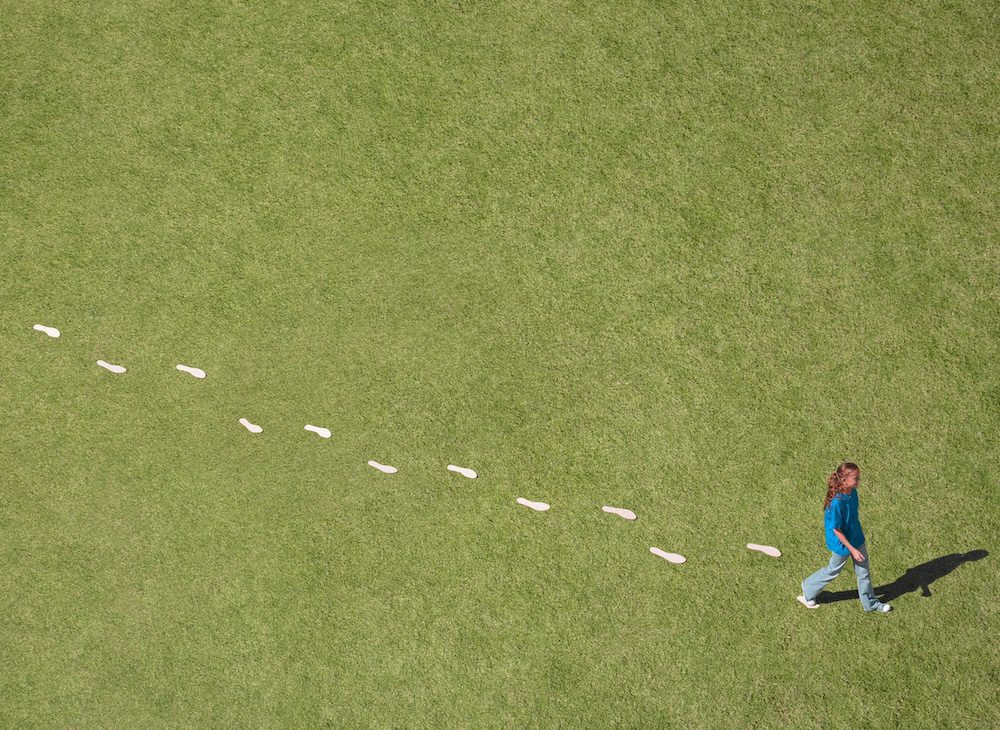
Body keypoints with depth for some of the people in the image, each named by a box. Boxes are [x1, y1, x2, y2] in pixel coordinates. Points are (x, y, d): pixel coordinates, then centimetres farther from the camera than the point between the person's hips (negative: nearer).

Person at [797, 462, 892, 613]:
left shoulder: (852, 492, -11)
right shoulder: (837, 502, -35)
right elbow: (836, 529, -26)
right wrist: (852, 549, -21)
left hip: (857, 537, 7)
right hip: (843, 543, -7)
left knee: (864, 571, 19)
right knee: (833, 570, 15)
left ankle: (870, 603, 39)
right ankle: (808, 593, 38)